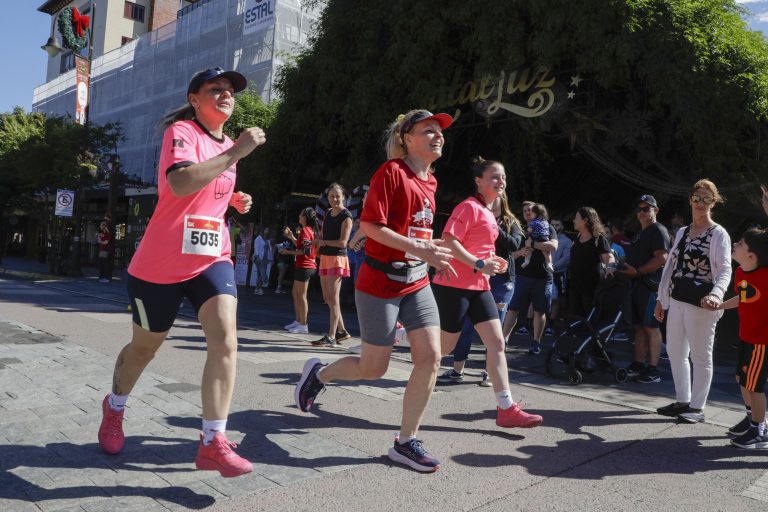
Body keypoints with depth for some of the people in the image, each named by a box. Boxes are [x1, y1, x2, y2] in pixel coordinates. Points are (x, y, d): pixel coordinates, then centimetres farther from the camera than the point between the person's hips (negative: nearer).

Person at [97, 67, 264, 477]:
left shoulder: (226, 145, 12)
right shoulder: (182, 132, -12)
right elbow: (180, 184, -32)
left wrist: (234, 200, 9)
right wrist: (237, 152, -31)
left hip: (212, 259, 5)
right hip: (161, 265, -5)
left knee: (225, 340, -17)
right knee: (145, 346, 14)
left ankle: (213, 443, -12)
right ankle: (114, 406, 45)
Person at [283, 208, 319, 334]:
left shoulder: (305, 230, -14)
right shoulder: (310, 230, 16)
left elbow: (304, 251, -21)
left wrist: (289, 252, -13)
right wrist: (291, 237, 15)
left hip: (304, 267, -10)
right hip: (305, 266, 10)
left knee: (301, 296, -6)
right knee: (295, 293, 17)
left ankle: (304, 326, -2)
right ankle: (298, 321, 22)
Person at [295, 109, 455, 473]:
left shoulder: (429, 181, 12)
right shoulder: (392, 171, -12)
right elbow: (370, 225, -19)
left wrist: (433, 253, 7)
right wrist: (420, 249, -23)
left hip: (417, 283, 7)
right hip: (381, 283, -7)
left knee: (431, 356, -4)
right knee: (373, 369, 3)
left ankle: (405, 442, 9)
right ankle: (318, 373, 33)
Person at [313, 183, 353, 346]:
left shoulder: (346, 216, -9)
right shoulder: (328, 213, 15)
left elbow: (342, 242, -16)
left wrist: (323, 242, -7)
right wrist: (317, 242, 0)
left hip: (337, 258, -8)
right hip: (325, 257, 8)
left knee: (333, 298, -7)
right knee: (327, 298, 11)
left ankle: (331, 337, -3)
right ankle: (342, 331, 23)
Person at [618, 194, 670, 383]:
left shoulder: (658, 230, -7)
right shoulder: (640, 234, 24)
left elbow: (661, 258, -18)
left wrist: (637, 271, -18)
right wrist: (625, 267, 16)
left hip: (651, 284, -9)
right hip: (638, 284, 9)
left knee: (651, 327, -7)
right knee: (639, 326, 11)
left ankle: (653, 370, -4)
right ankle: (638, 365, 17)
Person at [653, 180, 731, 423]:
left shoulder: (718, 234, -6)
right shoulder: (682, 232, 13)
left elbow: (724, 269, -18)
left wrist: (716, 293, -37)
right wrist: (661, 298, 13)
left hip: (700, 303, -7)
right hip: (677, 301, 7)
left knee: (700, 355, 3)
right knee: (675, 351, 14)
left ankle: (696, 407, 15)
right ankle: (682, 401, 29)